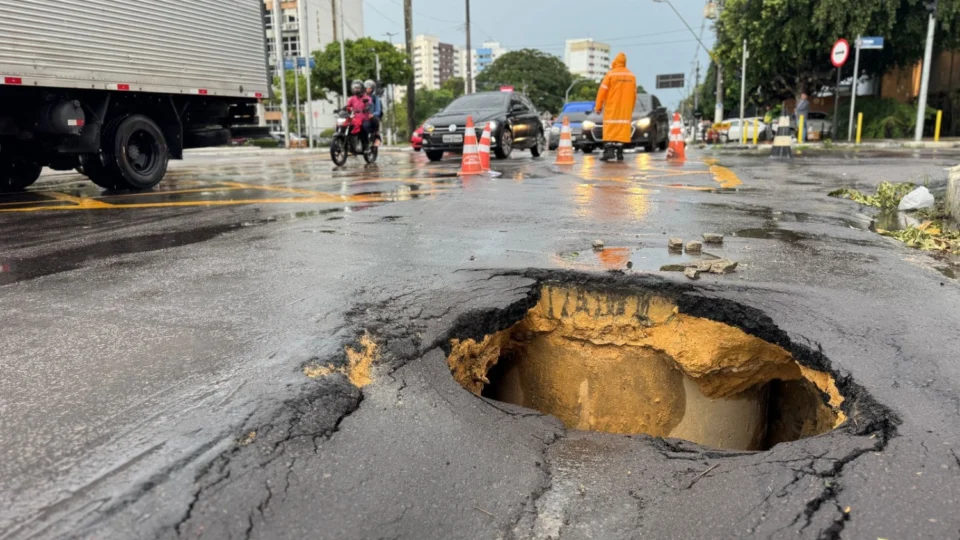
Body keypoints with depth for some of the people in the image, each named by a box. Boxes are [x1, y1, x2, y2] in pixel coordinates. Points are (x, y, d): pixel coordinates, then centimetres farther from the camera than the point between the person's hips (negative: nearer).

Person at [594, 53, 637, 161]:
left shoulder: (610, 74, -6)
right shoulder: (632, 76, 8)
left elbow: (602, 91, -8)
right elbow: (634, 95, 13)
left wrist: (598, 107, -1)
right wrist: (631, 110, 21)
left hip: (611, 108, -4)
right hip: (625, 109, 4)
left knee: (610, 129, -3)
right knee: (622, 127, 6)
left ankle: (609, 150, -16)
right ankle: (619, 152, 4)